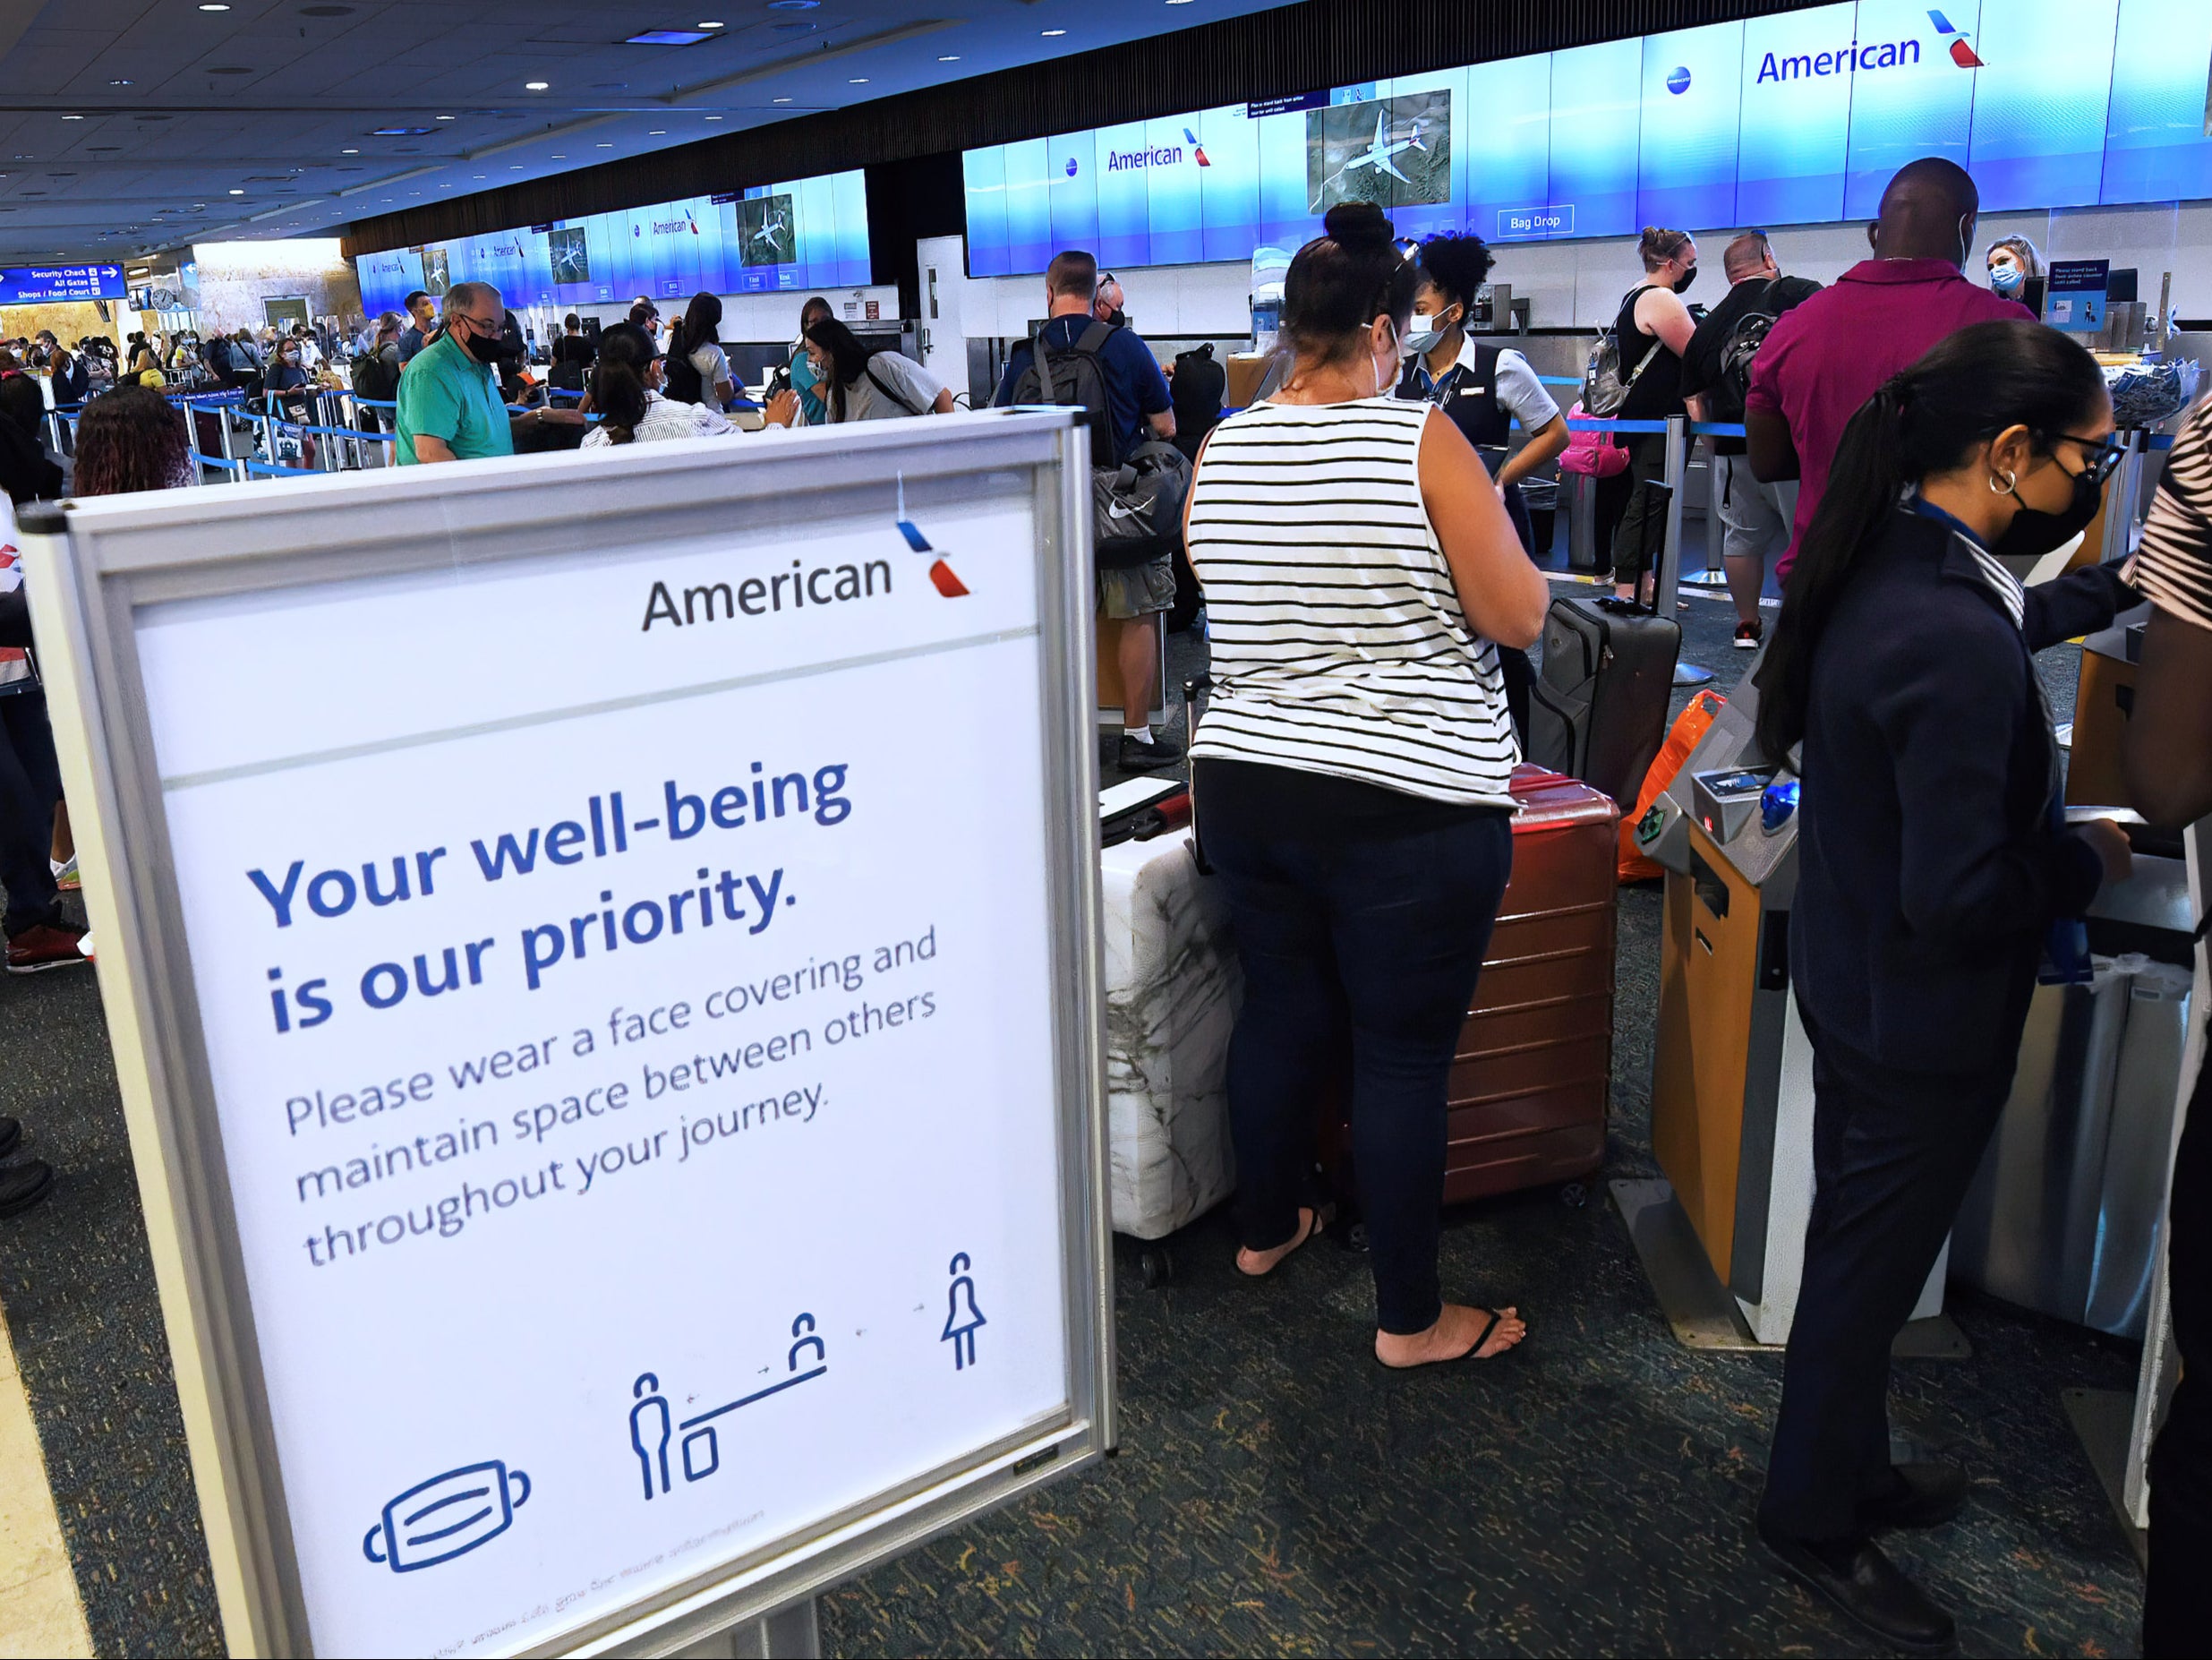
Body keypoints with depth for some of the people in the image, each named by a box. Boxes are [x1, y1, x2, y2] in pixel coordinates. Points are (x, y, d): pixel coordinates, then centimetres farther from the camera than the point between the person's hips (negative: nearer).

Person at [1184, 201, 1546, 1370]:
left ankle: (1266, 1226, 41)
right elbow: (1519, 618, -10)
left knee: (1279, 1008, 22)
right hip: (1409, 804, -5)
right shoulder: (1421, 441, -12)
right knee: (1404, 1054, 5)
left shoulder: (1219, 452, 3)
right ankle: (1411, 1318, 19)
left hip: (1246, 782, 6)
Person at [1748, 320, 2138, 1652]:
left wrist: (2118, 587, 17)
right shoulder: (1955, 642, -32)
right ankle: (1817, 1525, 34)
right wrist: (2091, 860, -14)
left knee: (1861, 1249, 24)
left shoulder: (1888, 562, -2)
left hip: (1851, 980, 9)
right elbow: (1959, 897, -30)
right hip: (1926, 1025, -9)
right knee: (1871, 1270, 11)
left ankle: (1854, 1477, 46)